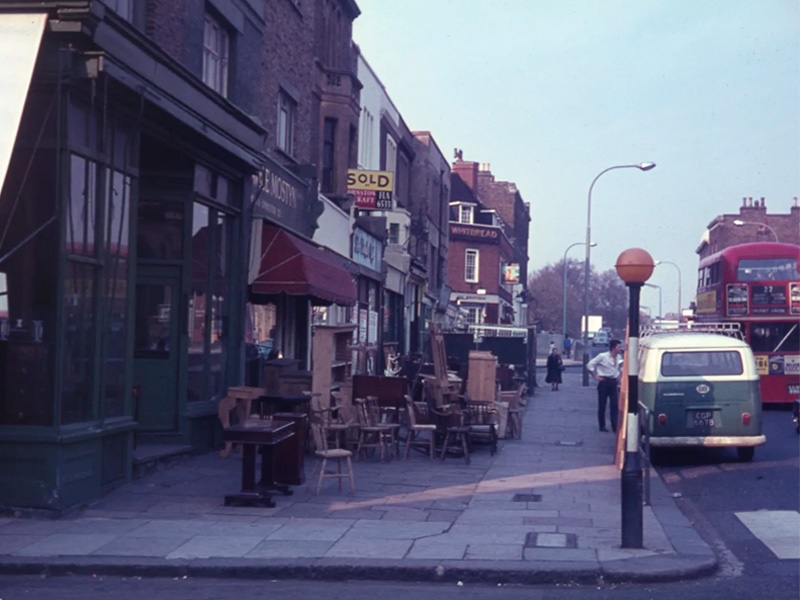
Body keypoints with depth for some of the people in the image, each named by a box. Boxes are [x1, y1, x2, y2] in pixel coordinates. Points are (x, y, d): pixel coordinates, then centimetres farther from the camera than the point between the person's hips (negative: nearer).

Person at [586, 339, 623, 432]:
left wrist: (619, 377, 11)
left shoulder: (619, 358, 4)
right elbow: (589, 365, -9)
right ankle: (602, 426, 12)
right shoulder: (602, 356, -11)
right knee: (602, 405, 3)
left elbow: (621, 368, 24)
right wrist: (595, 377, -7)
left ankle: (615, 426, -2)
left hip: (613, 382, 4)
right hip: (604, 382, -4)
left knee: (614, 405, -3)